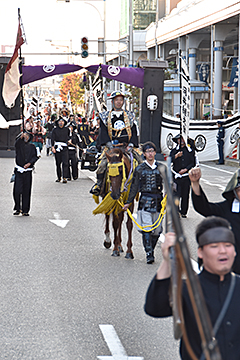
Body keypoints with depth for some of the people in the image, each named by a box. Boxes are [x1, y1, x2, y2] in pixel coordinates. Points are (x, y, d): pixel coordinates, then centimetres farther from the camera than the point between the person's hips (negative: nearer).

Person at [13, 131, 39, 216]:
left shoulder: (32, 147, 12)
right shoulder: (19, 145, 6)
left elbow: (35, 157, 4)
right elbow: (17, 142, -17)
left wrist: (30, 163, -13)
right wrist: (21, 136, -35)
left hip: (28, 171, 1)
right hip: (19, 171, -1)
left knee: (26, 191, 2)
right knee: (17, 191, -8)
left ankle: (25, 210, 9)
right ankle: (17, 208, 6)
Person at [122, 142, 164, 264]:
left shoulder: (161, 168, 9)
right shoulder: (139, 169, 6)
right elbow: (134, 187, 10)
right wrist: (128, 202, 8)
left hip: (158, 200, 2)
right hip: (145, 200, -2)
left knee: (157, 230, 4)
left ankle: (151, 250, 19)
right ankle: (149, 254, -13)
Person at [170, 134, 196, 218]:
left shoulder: (190, 150, 8)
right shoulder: (174, 151, 9)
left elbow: (193, 163, 5)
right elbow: (169, 161, -4)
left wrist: (186, 169, -7)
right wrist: (176, 156, -21)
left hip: (186, 176, 1)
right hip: (176, 176, -1)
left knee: (185, 195, 3)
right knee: (176, 194, -11)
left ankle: (183, 212, 12)